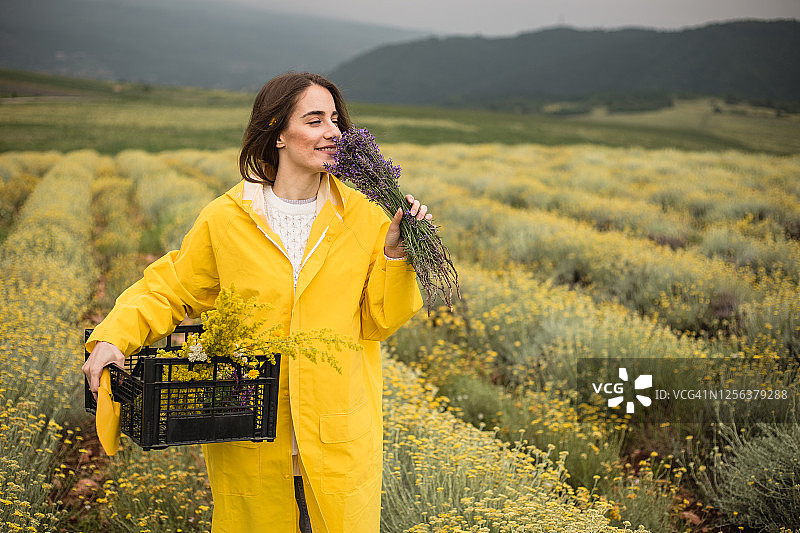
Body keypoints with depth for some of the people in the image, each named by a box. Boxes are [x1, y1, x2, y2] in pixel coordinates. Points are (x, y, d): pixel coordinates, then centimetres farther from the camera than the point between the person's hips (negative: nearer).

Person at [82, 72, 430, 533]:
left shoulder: (363, 217, -2)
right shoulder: (225, 219, -5)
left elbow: (378, 322, 2)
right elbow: (168, 290, 5)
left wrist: (396, 252, -12)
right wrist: (113, 339, -11)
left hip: (340, 439, 1)